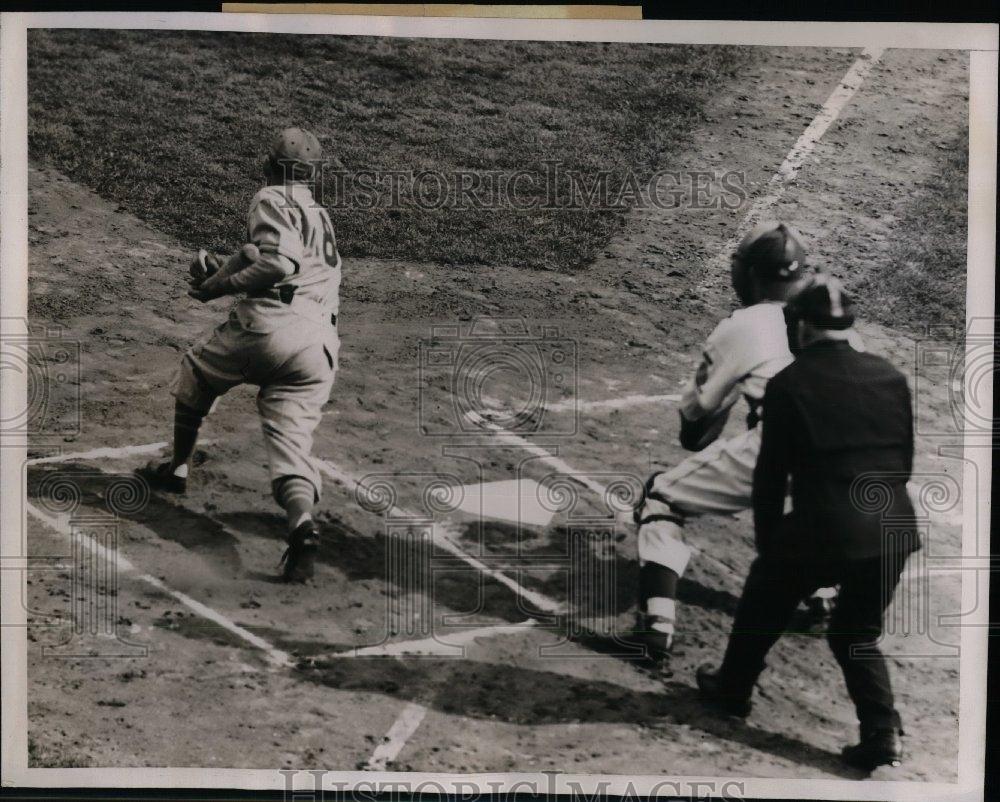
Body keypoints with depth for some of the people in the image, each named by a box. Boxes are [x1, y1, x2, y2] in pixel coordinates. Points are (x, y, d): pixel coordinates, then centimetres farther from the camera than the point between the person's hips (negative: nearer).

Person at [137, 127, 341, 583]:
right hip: (320, 346, 6)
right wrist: (225, 274, 28)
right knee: (291, 441, -2)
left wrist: (222, 285, -4)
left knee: (195, 374, 23)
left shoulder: (272, 200, 4)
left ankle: (177, 469, 33)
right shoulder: (320, 217, 31)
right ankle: (302, 523, -29)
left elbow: (280, 261, -13)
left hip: (270, 325, -6)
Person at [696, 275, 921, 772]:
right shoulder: (890, 377, 5)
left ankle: (732, 690, 41)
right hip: (891, 531, 4)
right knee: (857, 634, 23)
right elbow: (905, 459, 11)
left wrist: (766, 538, 10)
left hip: (821, 529, -4)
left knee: (760, 609, 23)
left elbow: (771, 473, -3)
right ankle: (881, 732, 11)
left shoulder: (789, 384, -7)